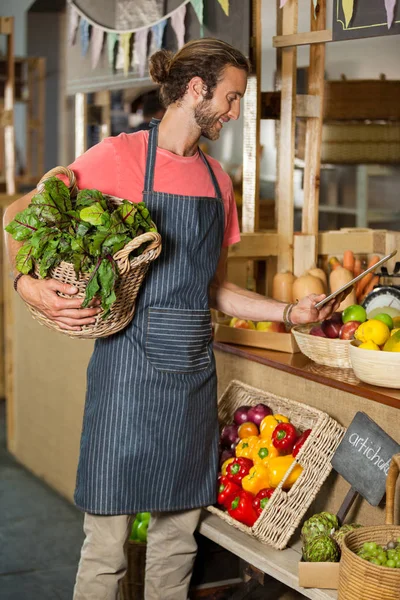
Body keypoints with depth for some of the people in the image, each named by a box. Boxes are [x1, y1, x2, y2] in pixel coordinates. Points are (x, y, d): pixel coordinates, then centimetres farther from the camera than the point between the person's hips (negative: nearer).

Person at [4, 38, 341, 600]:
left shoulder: (217, 179, 13)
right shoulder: (119, 156, -6)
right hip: (129, 368, -6)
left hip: (193, 373, 6)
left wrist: (290, 312, 7)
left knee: (178, 537, 13)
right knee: (107, 544, 1)